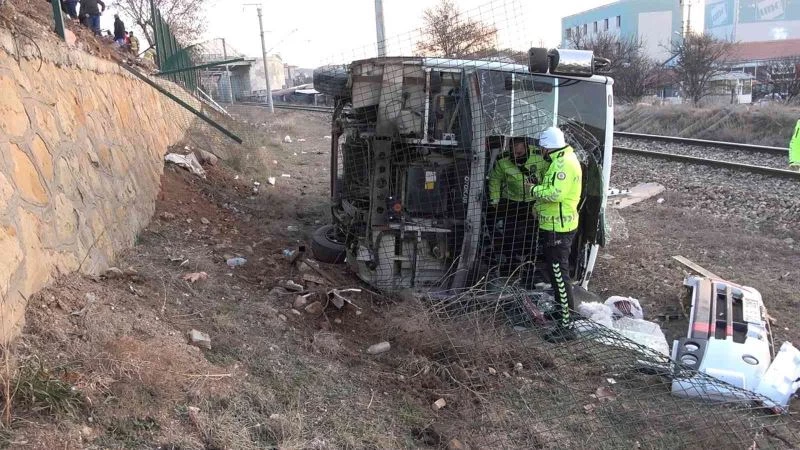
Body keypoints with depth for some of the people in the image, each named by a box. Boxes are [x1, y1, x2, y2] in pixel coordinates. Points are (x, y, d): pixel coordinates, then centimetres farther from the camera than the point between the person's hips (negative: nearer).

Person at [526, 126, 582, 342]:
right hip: (554, 225, 11)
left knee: (560, 275, -9)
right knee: (555, 272, 22)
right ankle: (561, 311, 38)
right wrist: (539, 206, 11)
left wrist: (534, 189, -13)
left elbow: (555, 193, -28)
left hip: (559, 228, -11)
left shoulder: (565, 163, -19)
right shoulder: (560, 161, 14)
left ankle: (566, 326, -5)